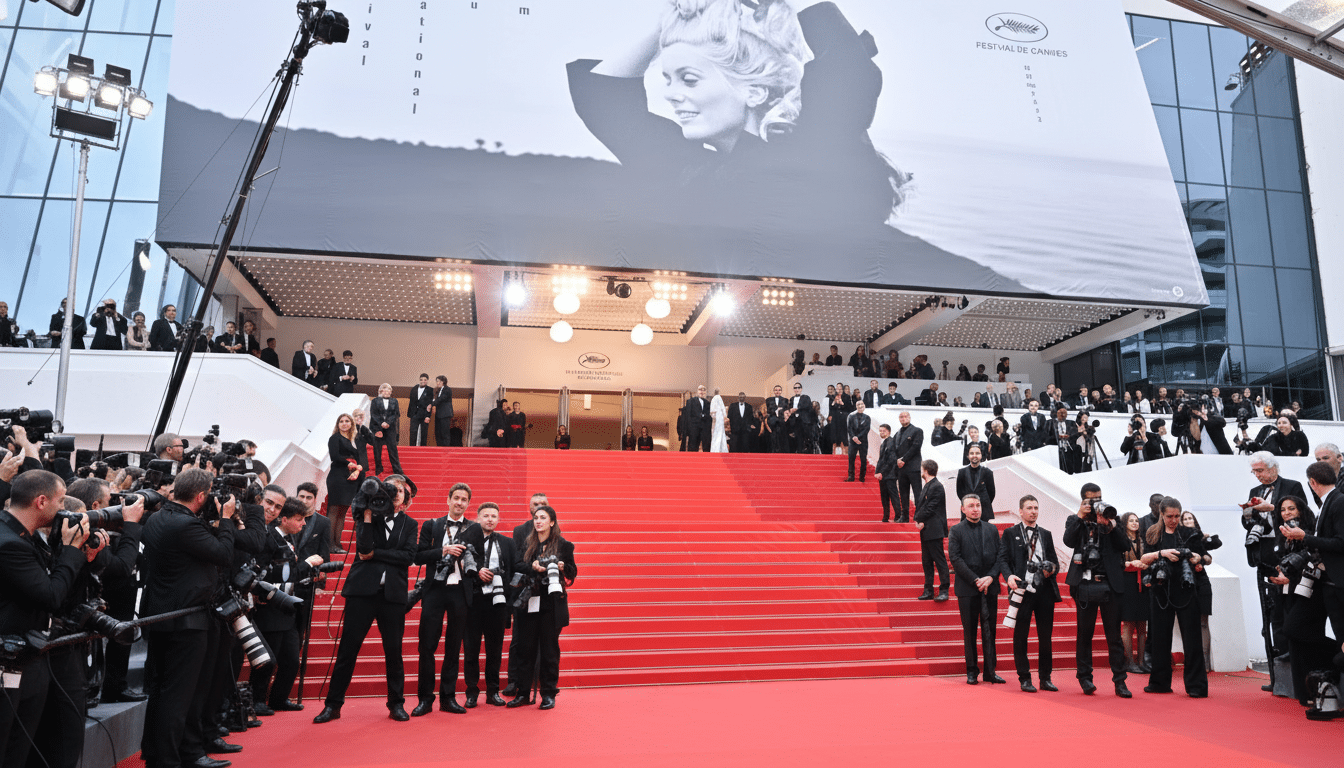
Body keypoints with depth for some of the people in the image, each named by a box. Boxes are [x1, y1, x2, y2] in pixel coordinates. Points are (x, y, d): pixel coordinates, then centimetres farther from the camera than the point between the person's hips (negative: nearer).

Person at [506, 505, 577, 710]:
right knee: (526, 648, 5)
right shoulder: (528, 544, 11)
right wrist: (532, 567, -16)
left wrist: (563, 567, -15)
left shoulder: (563, 545, 1)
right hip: (529, 602, 3)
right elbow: (516, 566, 2)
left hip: (552, 603, -3)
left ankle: (549, 694, 13)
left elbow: (573, 571, 5)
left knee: (549, 649, 2)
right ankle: (523, 692, 15)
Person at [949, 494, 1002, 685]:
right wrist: (975, 580, -13)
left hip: (990, 588, 3)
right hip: (967, 589, -3)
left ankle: (990, 671, 15)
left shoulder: (991, 530, 11)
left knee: (989, 630, 6)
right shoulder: (956, 531, 1)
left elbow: (999, 556, 6)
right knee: (969, 631, 3)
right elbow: (955, 558, -7)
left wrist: (990, 577, -10)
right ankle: (972, 671, 12)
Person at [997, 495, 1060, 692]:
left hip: (1045, 589, 4)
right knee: (1020, 636, 1)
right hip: (1022, 590, -3)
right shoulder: (1010, 534, 5)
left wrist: (1052, 568, -6)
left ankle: (1045, 678, 19)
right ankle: (1024, 679, 10)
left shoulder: (1046, 534, 17)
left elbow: (1054, 559, 17)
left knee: (1046, 636, 8)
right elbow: (1002, 559, -1)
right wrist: (1009, 576, -19)